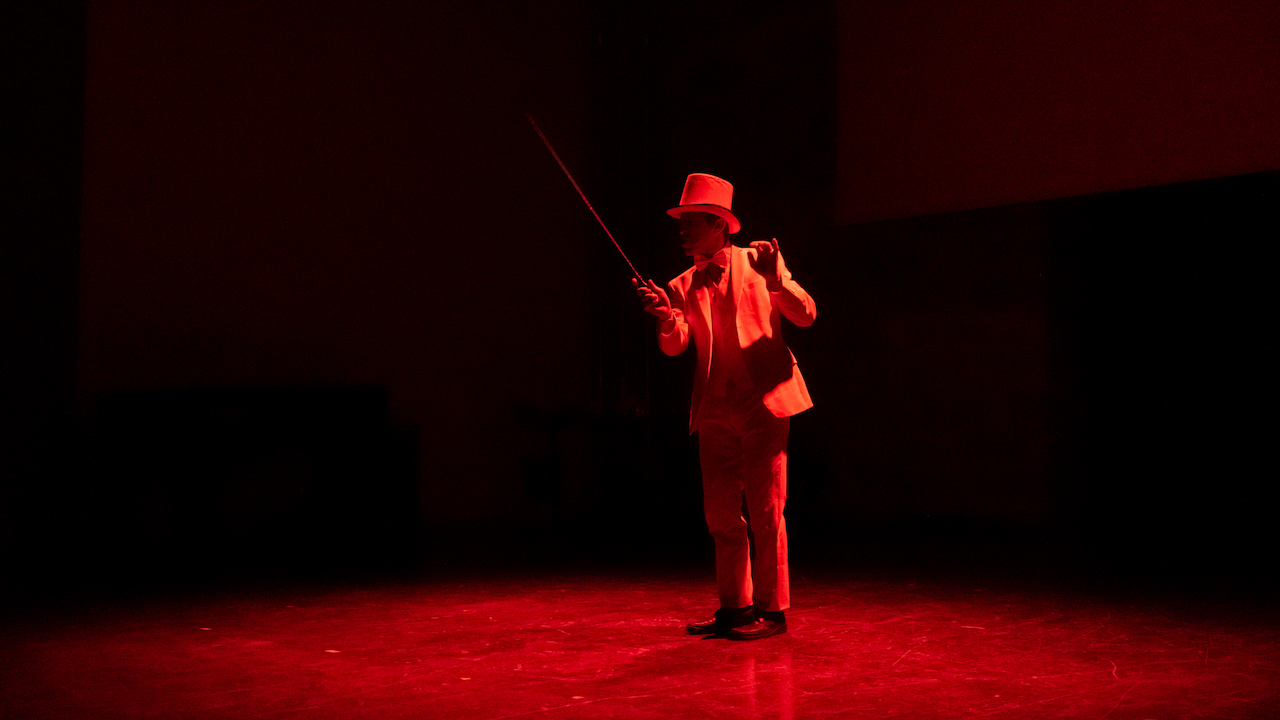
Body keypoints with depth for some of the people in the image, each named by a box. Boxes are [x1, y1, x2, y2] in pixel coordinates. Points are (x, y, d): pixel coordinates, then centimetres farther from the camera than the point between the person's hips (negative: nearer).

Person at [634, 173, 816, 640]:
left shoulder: (755, 260, 5)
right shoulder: (682, 286, 14)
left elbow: (806, 316, -1)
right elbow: (673, 345, -1)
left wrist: (776, 279, -18)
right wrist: (666, 316, -22)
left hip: (763, 403, -5)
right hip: (715, 410, 5)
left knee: (764, 510, -3)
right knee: (720, 514, 8)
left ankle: (771, 609, 6)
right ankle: (734, 606, 19)